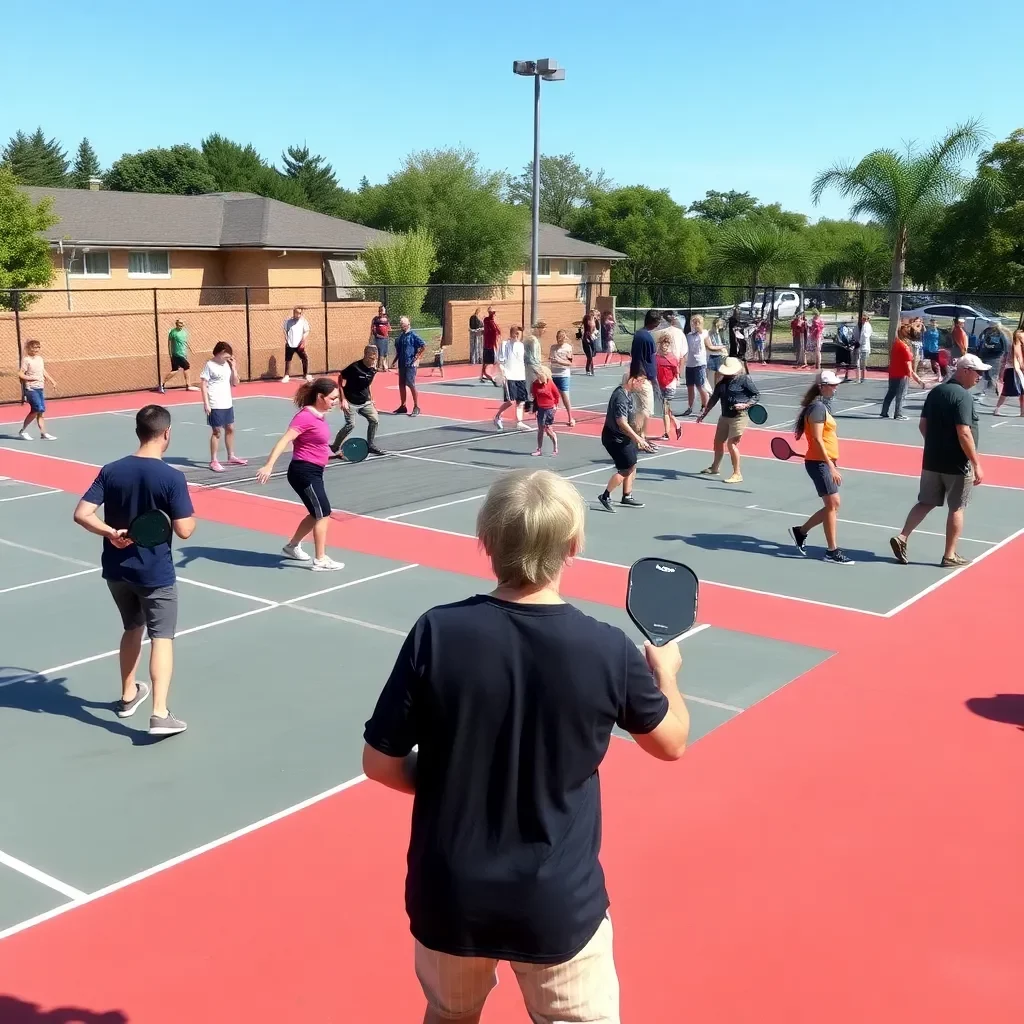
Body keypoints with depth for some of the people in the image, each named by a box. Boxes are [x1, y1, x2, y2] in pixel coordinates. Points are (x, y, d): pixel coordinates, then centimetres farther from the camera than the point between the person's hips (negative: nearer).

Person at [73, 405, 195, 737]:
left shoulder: (111, 471, -4)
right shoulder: (172, 477, -18)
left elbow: (81, 514, -10)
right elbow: (184, 530, -17)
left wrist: (110, 532, -9)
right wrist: (191, 519, 3)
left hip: (116, 569, 5)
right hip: (155, 573, -5)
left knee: (132, 628, 24)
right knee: (161, 637, 0)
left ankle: (129, 695, 38)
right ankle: (160, 714, -11)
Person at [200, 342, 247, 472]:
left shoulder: (227, 365, 9)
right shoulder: (210, 365, -9)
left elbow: (235, 383, 11)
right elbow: (203, 385, -11)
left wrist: (233, 368, -1)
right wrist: (206, 403, -16)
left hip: (228, 404, 7)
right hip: (215, 405, -7)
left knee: (230, 429, 14)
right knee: (216, 432, -3)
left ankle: (231, 457, 28)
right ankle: (213, 461, 4)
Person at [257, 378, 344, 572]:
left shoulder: (319, 415, 9)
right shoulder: (305, 417, -19)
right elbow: (284, 440, -26)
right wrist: (269, 465, -34)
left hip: (314, 472, 10)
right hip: (304, 471, -10)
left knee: (316, 514, 18)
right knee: (323, 513, -6)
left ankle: (292, 546, 35)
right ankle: (320, 560, 1)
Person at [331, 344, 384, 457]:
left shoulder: (373, 369, -2)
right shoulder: (354, 367, -21)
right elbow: (340, 380, -13)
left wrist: (370, 398, 16)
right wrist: (343, 400, -17)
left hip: (365, 402, 7)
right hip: (351, 402, -7)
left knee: (374, 420, 0)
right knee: (351, 424, -13)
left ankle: (370, 445, 17)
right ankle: (334, 447, 4)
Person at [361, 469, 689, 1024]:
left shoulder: (436, 633, -17)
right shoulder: (608, 649, -17)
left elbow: (381, 763, -8)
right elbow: (670, 742, 3)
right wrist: (664, 669, 22)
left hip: (449, 896, 2)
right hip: (559, 905, -1)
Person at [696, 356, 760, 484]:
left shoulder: (745, 379, -10)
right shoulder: (722, 382, 7)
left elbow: (757, 395, -7)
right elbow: (713, 399, 15)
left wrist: (745, 405, -21)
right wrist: (704, 413, 15)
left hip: (739, 416, -7)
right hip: (725, 416, 7)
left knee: (731, 444, -12)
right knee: (718, 442, 17)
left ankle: (737, 474, -2)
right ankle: (714, 468, 38)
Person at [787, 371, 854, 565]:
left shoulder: (823, 406, 15)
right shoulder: (817, 407, -15)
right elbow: (817, 440, -21)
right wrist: (831, 466, -23)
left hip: (825, 462, 10)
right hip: (820, 463, -10)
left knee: (832, 506, 10)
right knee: (833, 505, -6)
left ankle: (800, 531, 23)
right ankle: (832, 551, 0)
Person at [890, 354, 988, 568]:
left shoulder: (935, 391, 7)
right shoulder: (963, 396, -18)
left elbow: (923, 425, 11)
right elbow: (964, 434, -23)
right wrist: (977, 464, -19)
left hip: (932, 461, 7)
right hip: (957, 464, -7)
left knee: (926, 503, 15)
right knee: (956, 508, 7)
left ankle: (902, 538, 5)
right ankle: (950, 556, 14)